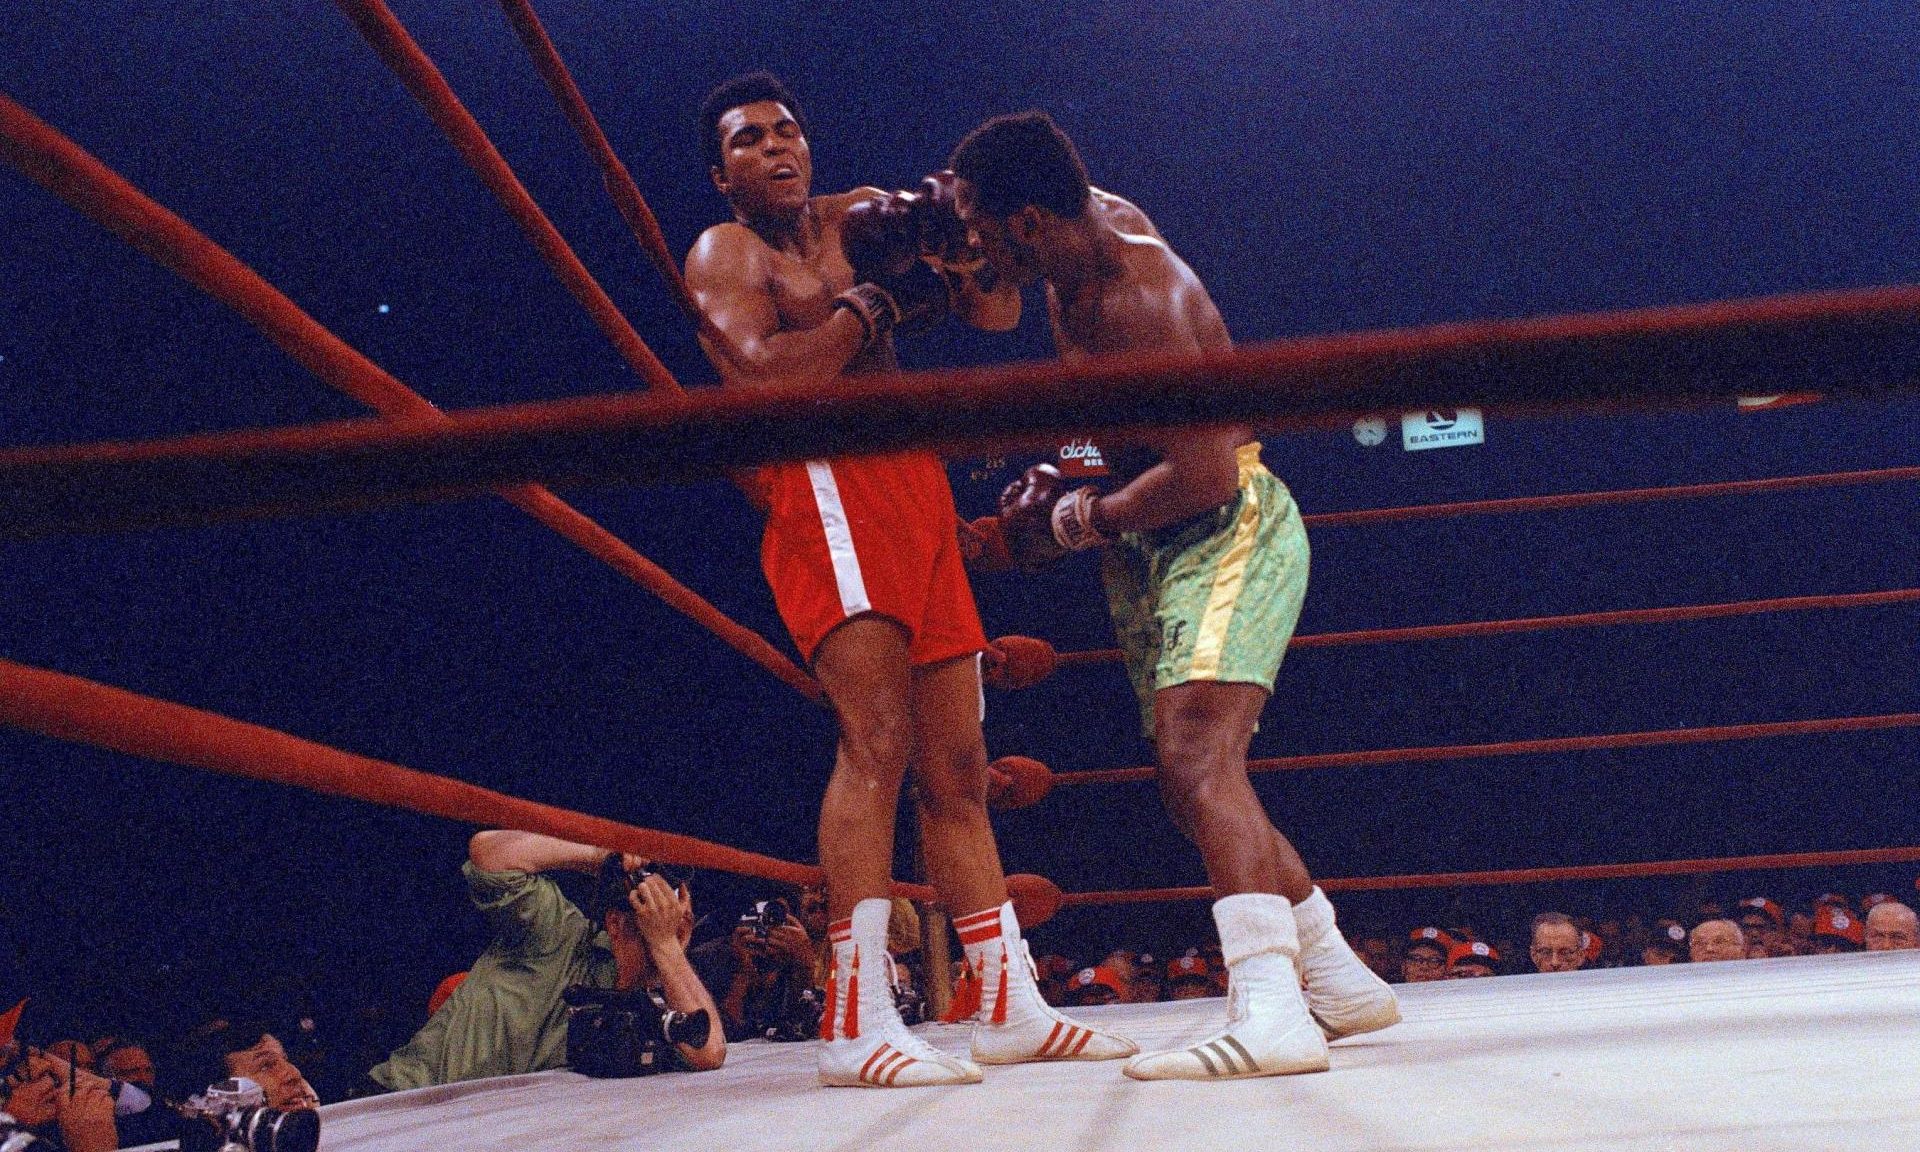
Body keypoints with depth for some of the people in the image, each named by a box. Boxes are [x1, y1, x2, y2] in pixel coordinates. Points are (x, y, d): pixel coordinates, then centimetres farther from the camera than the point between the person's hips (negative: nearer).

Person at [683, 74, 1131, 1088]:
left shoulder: (863, 217, 21)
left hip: (916, 491, 7)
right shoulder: (724, 254, 5)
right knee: (877, 740, -20)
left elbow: (998, 312, 17)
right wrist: (874, 297, -6)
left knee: (956, 765, 6)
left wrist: (956, 241, -2)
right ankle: (855, 1023, -18)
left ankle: (1011, 1008, 12)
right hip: (822, 487, -6)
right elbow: (762, 378, -14)